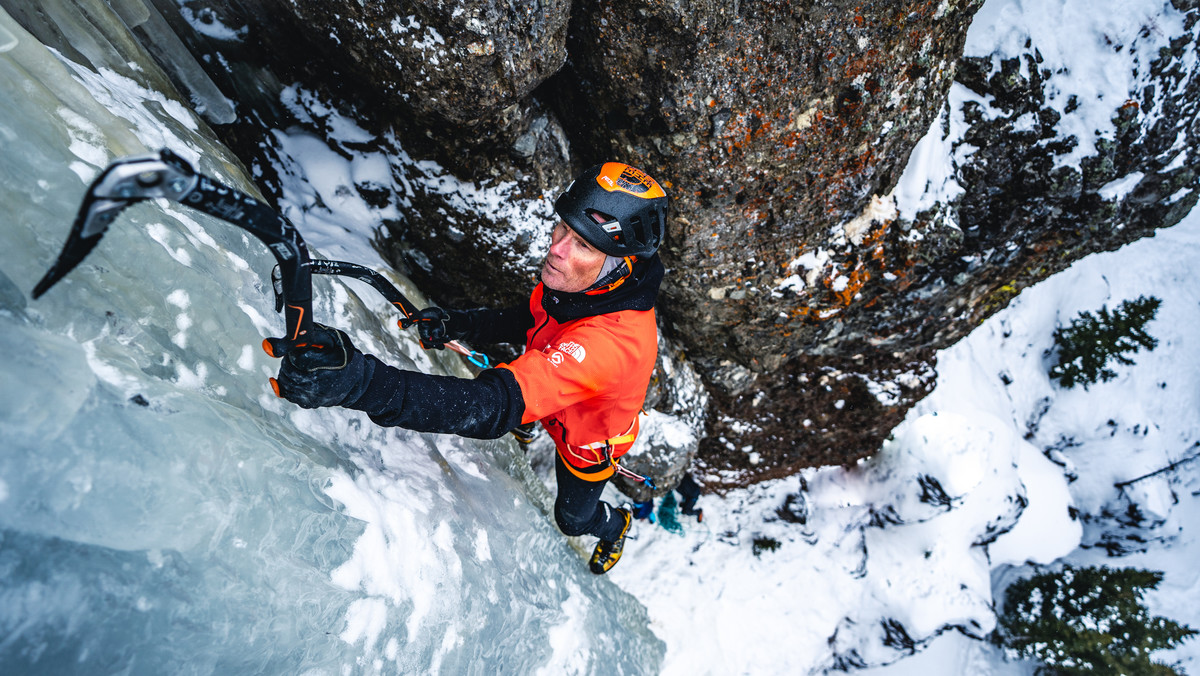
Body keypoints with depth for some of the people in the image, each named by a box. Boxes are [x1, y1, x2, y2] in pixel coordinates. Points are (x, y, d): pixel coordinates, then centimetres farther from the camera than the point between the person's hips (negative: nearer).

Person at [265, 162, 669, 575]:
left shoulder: (611, 340, -51)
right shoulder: (582, 281, -25)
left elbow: (496, 405, -58)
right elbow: (533, 320, -3)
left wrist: (359, 381, -69)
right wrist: (461, 325, -19)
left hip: (591, 440, -5)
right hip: (562, 409, 6)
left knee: (573, 518, 23)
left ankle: (615, 527, 59)